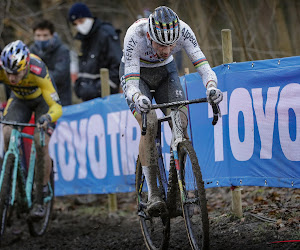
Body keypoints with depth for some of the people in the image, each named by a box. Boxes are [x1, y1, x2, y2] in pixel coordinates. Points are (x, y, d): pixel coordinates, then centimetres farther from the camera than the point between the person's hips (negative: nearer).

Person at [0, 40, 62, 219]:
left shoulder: (38, 71, -40)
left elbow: (57, 106, -40)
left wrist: (47, 117, -62)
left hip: (43, 100, -3)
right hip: (19, 100, 3)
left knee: (42, 144, -18)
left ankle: (41, 199, -9)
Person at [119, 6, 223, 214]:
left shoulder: (182, 30, -30)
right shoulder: (135, 35, -36)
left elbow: (203, 66, -33)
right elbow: (131, 84, -38)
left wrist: (211, 87, -54)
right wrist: (138, 98, -60)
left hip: (166, 72, 3)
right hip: (136, 74, -3)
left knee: (181, 124, -18)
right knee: (149, 124, -25)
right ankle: (153, 194, -18)